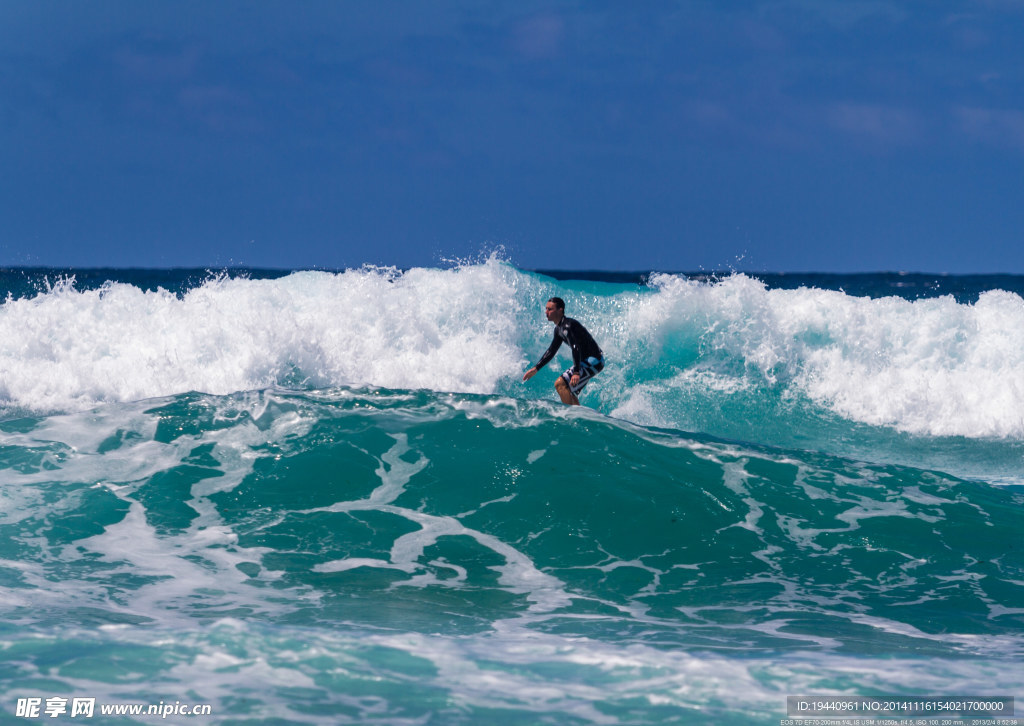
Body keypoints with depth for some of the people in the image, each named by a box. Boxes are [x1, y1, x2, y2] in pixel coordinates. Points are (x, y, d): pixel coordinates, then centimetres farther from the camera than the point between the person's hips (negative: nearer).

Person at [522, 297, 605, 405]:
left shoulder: (567, 326, -20)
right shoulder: (559, 328, 12)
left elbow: (576, 348, -31)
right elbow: (551, 351, 23)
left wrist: (576, 372, -39)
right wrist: (535, 369, 22)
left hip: (593, 362, -10)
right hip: (587, 360, 10)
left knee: (560, 384, -19)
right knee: (569, 393, 16)